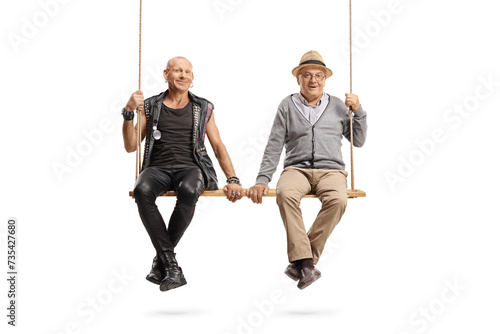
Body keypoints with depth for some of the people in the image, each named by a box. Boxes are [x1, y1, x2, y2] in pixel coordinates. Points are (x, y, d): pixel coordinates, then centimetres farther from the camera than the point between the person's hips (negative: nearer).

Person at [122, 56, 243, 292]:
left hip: (191, 168, 0)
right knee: (142, 190, -36)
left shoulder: (203, 108, 17)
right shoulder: (150, 106, 16)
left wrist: (232, 180, -3)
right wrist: (129, 112, -3)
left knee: (188, 190, -38)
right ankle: (171, 266, -31)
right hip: (157, 168, 1)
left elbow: (218, 147, 13)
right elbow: (131, 146, 11)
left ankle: (161, 260, -18)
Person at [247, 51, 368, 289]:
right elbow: (274, 147, 9)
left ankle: (302, 260, -26)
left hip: (331, 170, 1)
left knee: (338, 200, -34)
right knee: (285, 194, -36)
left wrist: (358, 111, 5)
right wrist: (262, 180, -1)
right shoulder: (288, 106, 13)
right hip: (297, 169, 0)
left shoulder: (338, 106, 16)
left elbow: (358, 141, 18)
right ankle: (305, 262, -37)